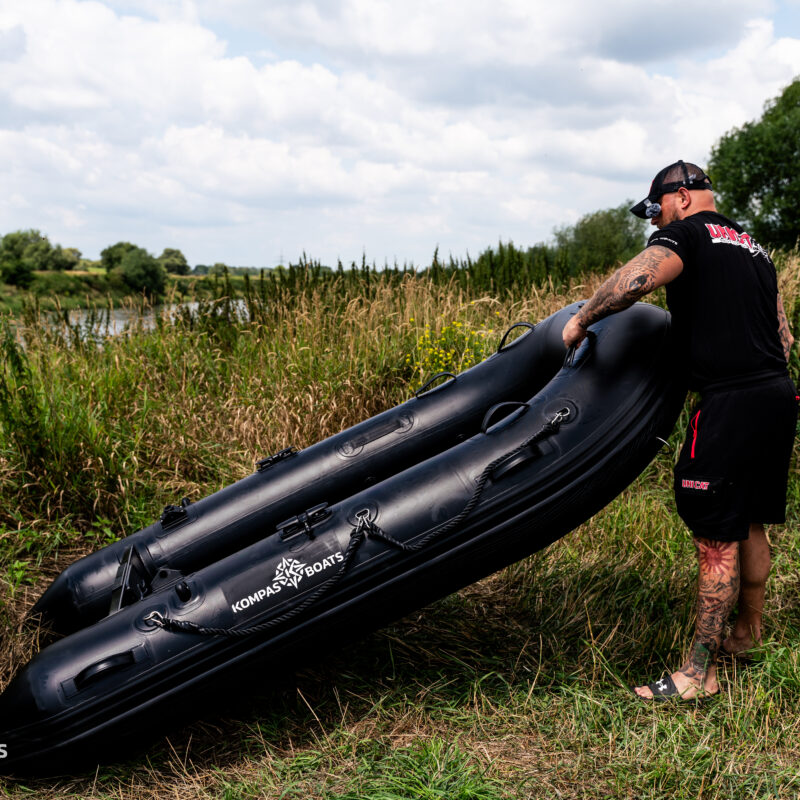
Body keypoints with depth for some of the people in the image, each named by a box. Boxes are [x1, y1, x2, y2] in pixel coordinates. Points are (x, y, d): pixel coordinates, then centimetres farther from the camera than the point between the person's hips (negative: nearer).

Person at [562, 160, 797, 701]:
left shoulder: (687, 235, -4)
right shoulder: (754, 248, 22)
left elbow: (636, 279, -24)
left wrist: (580, 320, -11)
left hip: (731, 405, -9)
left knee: (716, 539, -4)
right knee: (750, 526, 20)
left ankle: (700, 672, 5)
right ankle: (748, 636, 35)